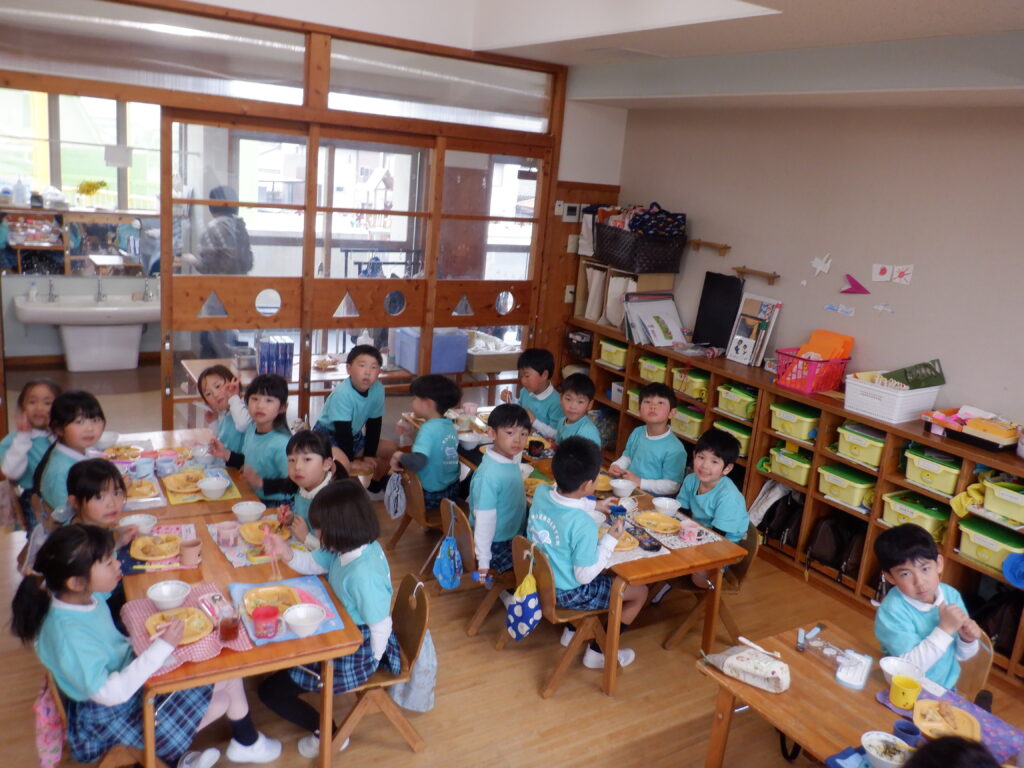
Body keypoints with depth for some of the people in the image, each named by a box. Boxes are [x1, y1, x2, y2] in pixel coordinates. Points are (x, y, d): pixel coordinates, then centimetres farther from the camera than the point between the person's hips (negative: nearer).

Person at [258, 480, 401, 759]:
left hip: (356, 655, -9)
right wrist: (286, 553, -15)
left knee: (269, 691, 2)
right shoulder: (355, 545, -9)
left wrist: (370, 665, -11)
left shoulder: (363, 574, -38)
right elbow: (313, 564, 5)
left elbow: (382, 626, -30)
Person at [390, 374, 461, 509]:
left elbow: (417, 462, -38)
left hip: (430, 496, -8)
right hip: (452, 490, 8)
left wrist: (399, 455, -20)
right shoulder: (449, 425, 0)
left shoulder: (429, 428, -24)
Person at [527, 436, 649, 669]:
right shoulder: (583, 524, -34)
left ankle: (573, 631, 40)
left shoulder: (540, 492, -13)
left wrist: (594, 506, 11)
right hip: (567, 594, -7)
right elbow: (585, 576, -24)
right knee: (640, 592, 11)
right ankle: (598, 652, 19)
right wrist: (610, 539, -18)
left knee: (602, 573, 33)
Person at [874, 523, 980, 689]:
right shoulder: (892, 611, -20)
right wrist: (945, 629, -25)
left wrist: (967, 639, -12)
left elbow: (961, 655, 9)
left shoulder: (951, 595, -3)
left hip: (947, 688, 7)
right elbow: (910, 667, -25)